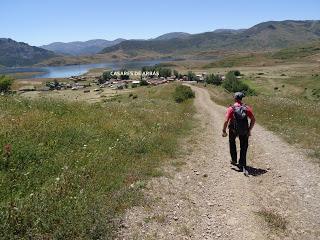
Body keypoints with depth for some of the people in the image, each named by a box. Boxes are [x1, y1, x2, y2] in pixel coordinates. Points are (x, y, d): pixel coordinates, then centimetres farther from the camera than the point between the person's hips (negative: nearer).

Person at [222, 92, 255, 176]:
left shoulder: (231, 109, -13)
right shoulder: (247, 108, -4)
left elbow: (226, 121, -18)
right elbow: (253, 120, -3)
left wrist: (224, 131, -8)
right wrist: (249, 129, 7)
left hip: (233, 130, -1)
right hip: (244, 131, 1)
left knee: (232, 143, 27)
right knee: (243, 148, 9)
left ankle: (234, 160, 36)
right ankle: (243, 166, 3)